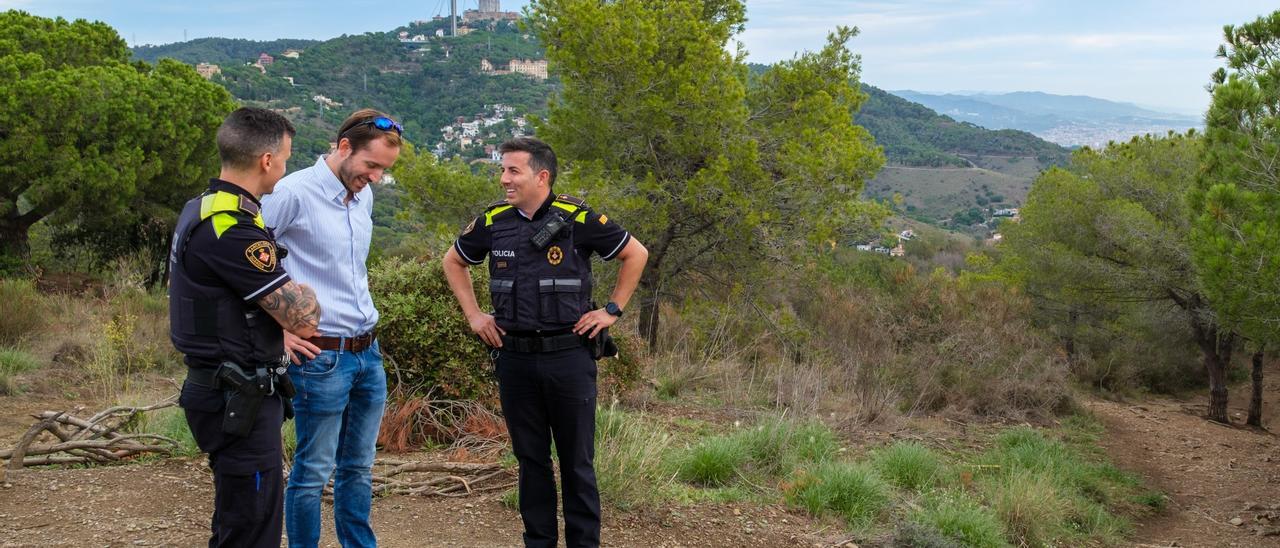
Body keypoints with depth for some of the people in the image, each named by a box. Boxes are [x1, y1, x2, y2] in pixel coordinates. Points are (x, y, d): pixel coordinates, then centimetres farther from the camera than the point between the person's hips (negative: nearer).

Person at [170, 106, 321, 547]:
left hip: (220, 390, 10)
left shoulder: (200, 209, 9)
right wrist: (302, 289, 1)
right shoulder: (232, 229, -23)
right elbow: (305, 319, -21)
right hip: (239, 400, -10)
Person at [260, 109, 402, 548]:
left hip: (368, 351, 7)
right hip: (322, 356, -7)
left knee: (359, 468, 15)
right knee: (313, 472, 2)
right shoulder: (294, 193, -14)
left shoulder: (364, 195, 9)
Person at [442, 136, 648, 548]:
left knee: (576, 460, 5)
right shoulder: (493, 222, 2)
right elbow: (453, 261, 19)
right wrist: (473, 314, 11)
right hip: (514, 358, 3)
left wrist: (612, 310, 0)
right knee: (531, 459, 12)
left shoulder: (578, 219, -8)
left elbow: (636, 254, 2)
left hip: (569, 356, -3)